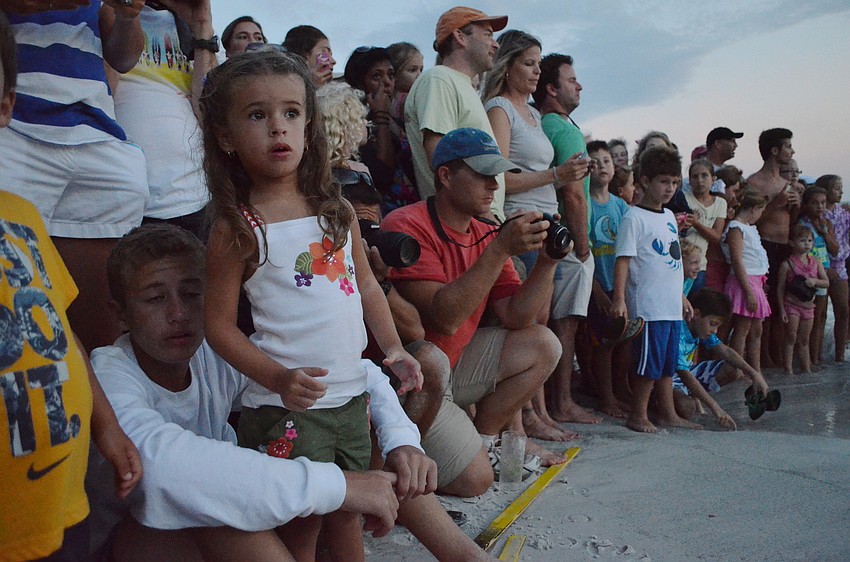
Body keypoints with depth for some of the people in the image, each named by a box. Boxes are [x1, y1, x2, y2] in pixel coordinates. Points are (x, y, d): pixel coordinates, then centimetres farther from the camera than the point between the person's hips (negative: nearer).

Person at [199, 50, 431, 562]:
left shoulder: (336, 209, 6)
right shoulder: (237, 228, -10)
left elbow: (365, 283, 16)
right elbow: (220, 324, -9)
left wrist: (394, 350, 8)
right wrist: (279, 379, -21)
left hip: (353, 395, 5)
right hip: (287, 409, -5)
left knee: (347, 517, 18)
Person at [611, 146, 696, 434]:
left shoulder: (669, 216, 16)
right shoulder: (634, 218, -9)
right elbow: (623, 259, -14)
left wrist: (682, 297, 24)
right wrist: (619, 299, -21)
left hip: (671, 305, 8)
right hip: (648, 305, -8)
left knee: (667, 363, 15)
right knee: (649, 362, -3)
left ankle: (668, 414, 26)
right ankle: (638, 415, 10)